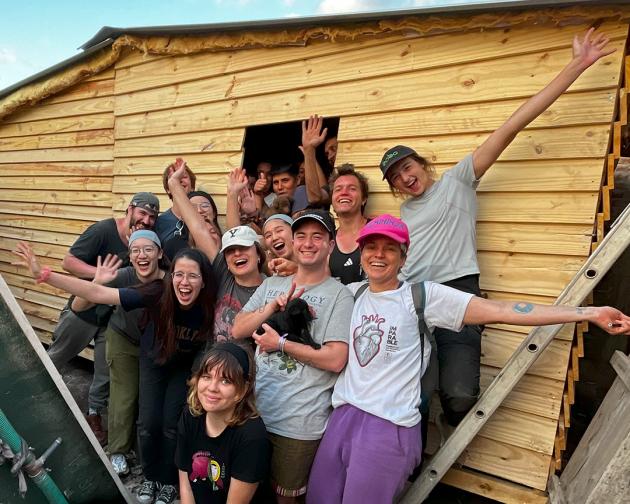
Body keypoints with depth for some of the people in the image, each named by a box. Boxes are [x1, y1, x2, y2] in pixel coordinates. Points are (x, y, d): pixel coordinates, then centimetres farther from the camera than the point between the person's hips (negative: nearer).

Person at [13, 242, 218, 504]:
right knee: (148, 423, -3)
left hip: (185, 367, -1)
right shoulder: (158, 293, -35)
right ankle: (150, 477, 27)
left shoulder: (209, 307, -34)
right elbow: (97, 293, -38)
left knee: (172, 424, -4)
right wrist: (44, 275, -43)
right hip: (153, 361, 1)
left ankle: (169, 481, 25)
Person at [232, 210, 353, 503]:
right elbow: (237, 331, 2)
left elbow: (335, 360, -18)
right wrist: (273, 306, -13)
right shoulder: (271, 285, 6)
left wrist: (280, 343, -15)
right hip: (257, 408, 5)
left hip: (300, 423, -4)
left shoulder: (338, 295, -10)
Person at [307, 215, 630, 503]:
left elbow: (500, 311, -11)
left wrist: (589, 313, -14)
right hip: (342, 418, 6)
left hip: (388, 429, -5)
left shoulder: (422, 295, -7)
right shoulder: (352, 293, 8)